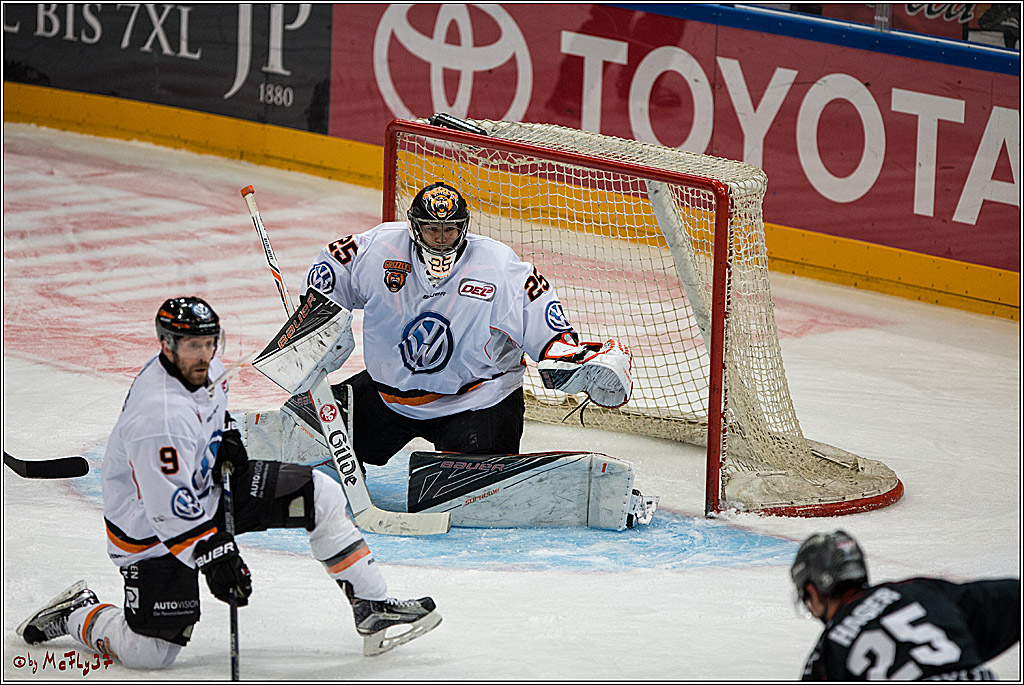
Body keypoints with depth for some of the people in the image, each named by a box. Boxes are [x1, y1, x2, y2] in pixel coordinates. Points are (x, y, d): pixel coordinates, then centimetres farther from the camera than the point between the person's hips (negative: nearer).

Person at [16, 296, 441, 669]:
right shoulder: (159, 420, -34)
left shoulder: (203, 368, -7)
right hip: (149, 527, -8)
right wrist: (214, 559, -29)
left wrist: (227, 437, 2)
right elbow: (174, 511, -32)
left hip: (207, 488, 9)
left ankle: (374, 612, 4)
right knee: (152, 653, -10)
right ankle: (74, 615, 18)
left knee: (321, 497, -3)